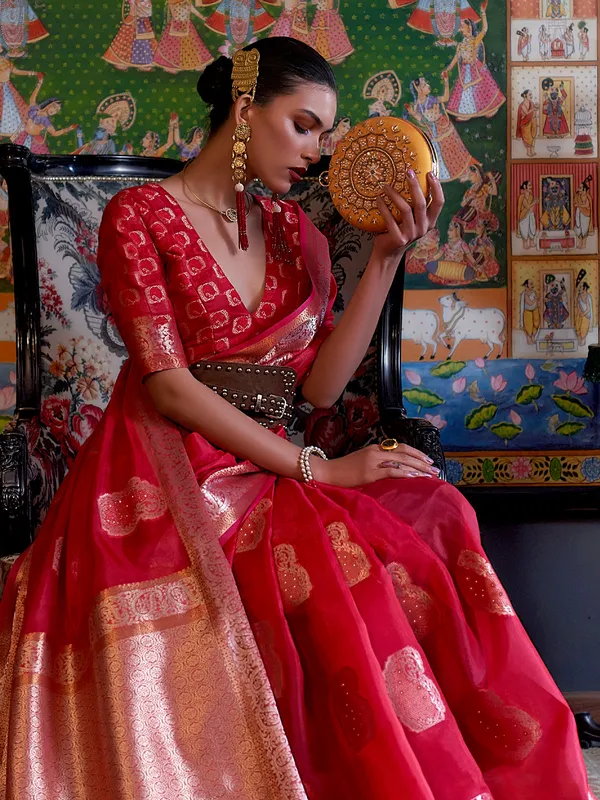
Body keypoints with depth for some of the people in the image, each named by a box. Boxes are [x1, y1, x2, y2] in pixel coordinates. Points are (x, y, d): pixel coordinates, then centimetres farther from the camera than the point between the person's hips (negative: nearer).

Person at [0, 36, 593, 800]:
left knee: (430, 520, -24)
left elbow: (320, 384, 5)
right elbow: (169, 386, -11)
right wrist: (315, 468, -14)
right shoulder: (138, 215, -1)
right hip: (162, 479, -5)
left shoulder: (295, 233, 15)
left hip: (262, 475, 5)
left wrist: (386, 258, -2)